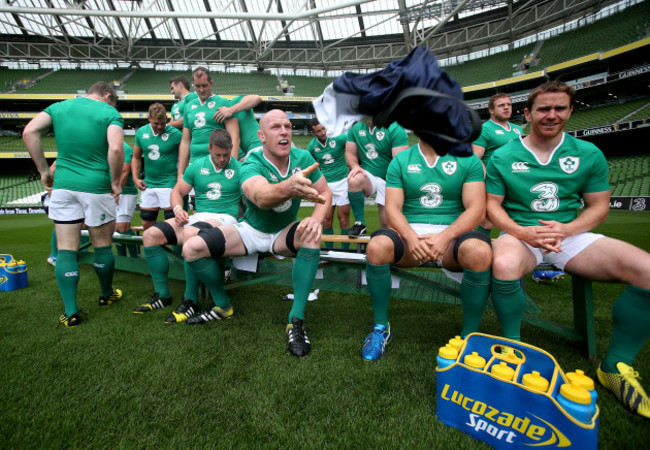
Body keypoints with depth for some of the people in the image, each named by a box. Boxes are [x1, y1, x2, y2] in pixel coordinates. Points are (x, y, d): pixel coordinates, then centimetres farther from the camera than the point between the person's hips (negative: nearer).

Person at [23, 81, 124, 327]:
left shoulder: (58, 107, 13)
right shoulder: (110, 113, -1)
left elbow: (29, 132, -1)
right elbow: (116, 148, -18)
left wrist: (43, 170, 5)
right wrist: (116, 182, -7)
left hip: (63, 185, 4)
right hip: (96, 185, -3)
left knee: (66, 251, 5)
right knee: (102, 246, 13)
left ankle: (71, 312, 7)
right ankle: (106, 295, 31)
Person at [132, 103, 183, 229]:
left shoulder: (175, 134, -9)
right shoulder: (141, 132, 6)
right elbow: (136, 157, 16)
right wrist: (136, 178, 6)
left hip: (169, 184, -5)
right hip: (148, 185, 5)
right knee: (146, 224, 13)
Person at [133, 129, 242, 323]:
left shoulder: (239, 169, 1)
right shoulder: (197, 166, 13)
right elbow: (177, 192, 17)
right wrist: (178, 209, -4)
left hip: (224, 218, -6)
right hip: (197, 216, 6)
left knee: (190, 234, -37)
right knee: (150, 235, -9)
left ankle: (191, 301, -25)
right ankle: (162, 295, 2)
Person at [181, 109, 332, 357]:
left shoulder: (302, 158, -13)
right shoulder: (251, 165, -24)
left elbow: (325, 193, -5)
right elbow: (261, 197, -48)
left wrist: (316, 218, -28)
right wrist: (288, 188, -71)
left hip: (283, 233, 1)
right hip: (250, 230, 0)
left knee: (311, 235, -33)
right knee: (192, 248, -15)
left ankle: (296, 321, -27)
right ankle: (223, 306, 9)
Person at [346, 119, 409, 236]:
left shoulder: (395, 129, -13)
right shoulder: (356, 128, 2)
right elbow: (350, 153, 11)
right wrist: (355, 166, -13)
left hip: (388, 180, -2)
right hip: (368, 176, 2)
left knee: (387, 223, -5)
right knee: (353, 180, -34)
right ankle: (360, 224, -18)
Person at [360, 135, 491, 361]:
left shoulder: (468, 159, 8)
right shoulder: (400, 161, 11)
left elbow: (476, 209, -3)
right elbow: (392, 208, 1)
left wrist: (445, 236, -20)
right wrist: (410, 236, -19)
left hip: (452, 233, 0)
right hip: (410, 233, 1)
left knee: (480, 252, -33)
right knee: (377, 247, -30)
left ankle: (469, 334, -10)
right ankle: (381, 327, -8)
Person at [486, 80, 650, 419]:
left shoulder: (588, 154, 10)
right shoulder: (503, 157, 4)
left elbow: (599, 206, 9)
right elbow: (493, 205, 2)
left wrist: (566, 229, -11)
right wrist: (521, 232, -16)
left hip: (572, 235, 3)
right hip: (520, 234, -3)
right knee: (504, 265, -39)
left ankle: (616, 365, 0)